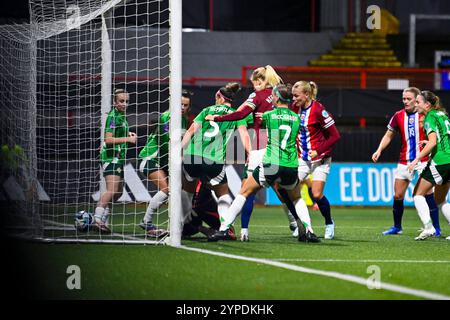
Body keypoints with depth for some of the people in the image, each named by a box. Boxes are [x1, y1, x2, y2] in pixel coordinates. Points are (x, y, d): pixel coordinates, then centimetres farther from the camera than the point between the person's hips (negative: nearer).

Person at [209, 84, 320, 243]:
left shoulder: (269, 115, 1)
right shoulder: (296, 118, 11)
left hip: (271, 165, -3)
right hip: (291, 167, 3)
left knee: (244, 193, 9)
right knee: (296, 199, 28)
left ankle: (224, 229, 1)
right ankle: (307, 232, 14)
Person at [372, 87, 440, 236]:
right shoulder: (398, 116, 4)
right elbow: (388, 136, 14)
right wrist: (379, 150, 1)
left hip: (423, 160, -4)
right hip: (404, 161, 4)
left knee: (428, 193, -13)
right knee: (398, 196, 3)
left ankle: (436, 228, -6)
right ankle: (397, 227, 21)